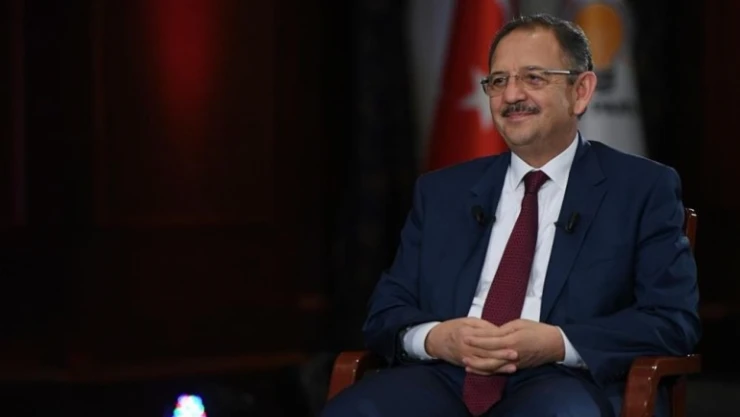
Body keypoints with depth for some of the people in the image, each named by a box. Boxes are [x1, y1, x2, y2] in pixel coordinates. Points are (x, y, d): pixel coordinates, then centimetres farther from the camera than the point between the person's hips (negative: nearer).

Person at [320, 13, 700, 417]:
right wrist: (436, 338, -9)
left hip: (564, 383, -4)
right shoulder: (441, 191, 20)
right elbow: (386, 313, 16)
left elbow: (674, 320, 0)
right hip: (446, 376, 4)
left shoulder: (643, 189, 9)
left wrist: (558, 343, -16)